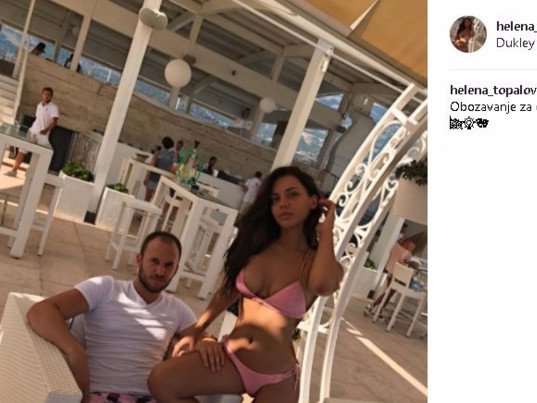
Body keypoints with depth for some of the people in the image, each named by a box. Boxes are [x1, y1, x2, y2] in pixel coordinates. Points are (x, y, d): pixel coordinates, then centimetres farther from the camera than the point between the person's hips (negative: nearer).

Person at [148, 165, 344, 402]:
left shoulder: (322, 264, -11)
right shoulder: (256, 246, -1)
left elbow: (322, 285, -37)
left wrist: (326, 230, -21)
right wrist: (195, 331, 12)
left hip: (275, 380, -3)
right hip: (230, 357, 3)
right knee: (160, 381, -16)